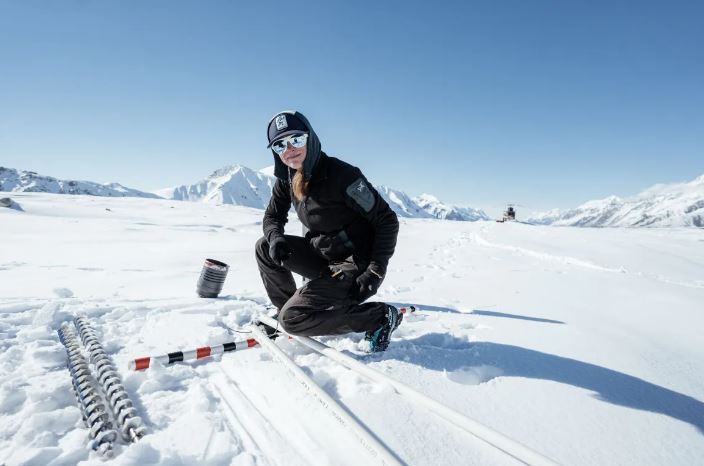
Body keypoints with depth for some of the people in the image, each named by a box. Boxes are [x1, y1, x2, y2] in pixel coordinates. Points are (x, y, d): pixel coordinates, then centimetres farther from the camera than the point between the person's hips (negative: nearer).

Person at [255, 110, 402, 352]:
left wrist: (376, 271, -25)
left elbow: (387, 220, -20)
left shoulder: (340, 173, -23)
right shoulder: (287, 178, -1)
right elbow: (272, 216, 11)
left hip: (355, 266, -7)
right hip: (324, 257, 8)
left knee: (291, 319, -14)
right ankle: (288, 308, 16)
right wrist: (275, 238, -13)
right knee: (264, 247, 3)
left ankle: (380, 317, -5)